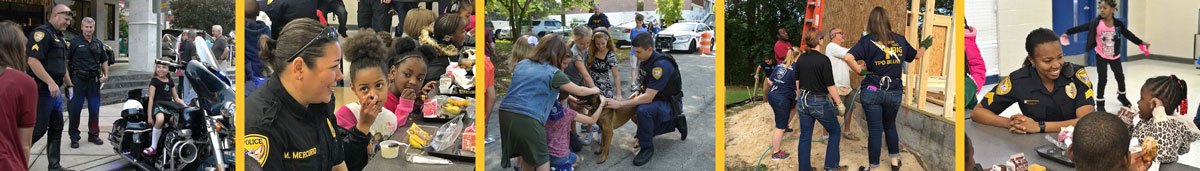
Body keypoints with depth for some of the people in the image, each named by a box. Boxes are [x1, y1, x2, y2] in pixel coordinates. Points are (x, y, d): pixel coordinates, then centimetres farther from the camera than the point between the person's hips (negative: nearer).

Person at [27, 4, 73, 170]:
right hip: (42, 92, -10)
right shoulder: (42, 33, -13)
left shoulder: (60, 37, 18)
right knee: (39, 129, -7)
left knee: (57, 128, 11)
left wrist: (69, 85, 28)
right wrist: (51, 83, -28)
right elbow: (33, 60, -24)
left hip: (55, 91, 10)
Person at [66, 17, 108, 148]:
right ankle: (74, 136, 6)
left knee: (94, 108, 7)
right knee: (75, 109, -3)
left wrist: (106, 75, 6)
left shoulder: (98, 44, 14)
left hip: (93, 79, 4)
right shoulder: (75, 42, -1)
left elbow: (104, 61, 22)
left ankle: (93, 134, 18)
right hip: (78, 79, -4)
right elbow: (66, 60, -3)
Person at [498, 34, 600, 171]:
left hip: (505, 114, 6)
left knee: (526, 159, 22)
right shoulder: (554, 73, 0)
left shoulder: (521, 64, 17)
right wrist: (595, 90, 33)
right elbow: (580, 91, 11)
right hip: (528, 119, -6)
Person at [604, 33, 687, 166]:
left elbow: (648, 98, -32)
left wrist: (620, 104, -31)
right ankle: (675, 122, 27)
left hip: (670, 104, -10)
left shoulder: (661, 65, -30)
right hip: (657, 99, 10)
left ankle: (647, 148, -18)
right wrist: (638, 92, -1)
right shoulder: (645, 60, 0)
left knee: (643, 110, -36)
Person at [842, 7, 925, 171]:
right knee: (890, 126, 23)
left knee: (875, 130, 3)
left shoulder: (867, 40, -8)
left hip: (872, 91, -3)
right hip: (894, 92, 3)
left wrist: (860, 71, -7)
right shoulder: (900, 40, 3)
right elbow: (916, 54, 23)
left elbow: (849, 57, -23)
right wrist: (923, 48, 45)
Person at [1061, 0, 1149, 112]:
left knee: (1120, 77, 17)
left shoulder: (1118, 24, -9)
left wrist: (1141, 42, 1)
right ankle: (1100, 103, 8)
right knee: (1102, 79, -7)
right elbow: (1082, 27, -18)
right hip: (1101, 56, -3)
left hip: (1115, 56, 3)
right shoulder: (1096, 23, -15)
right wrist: (1067, 33, -25)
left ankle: (1122, 96, 44)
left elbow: (1128, 34, 2)